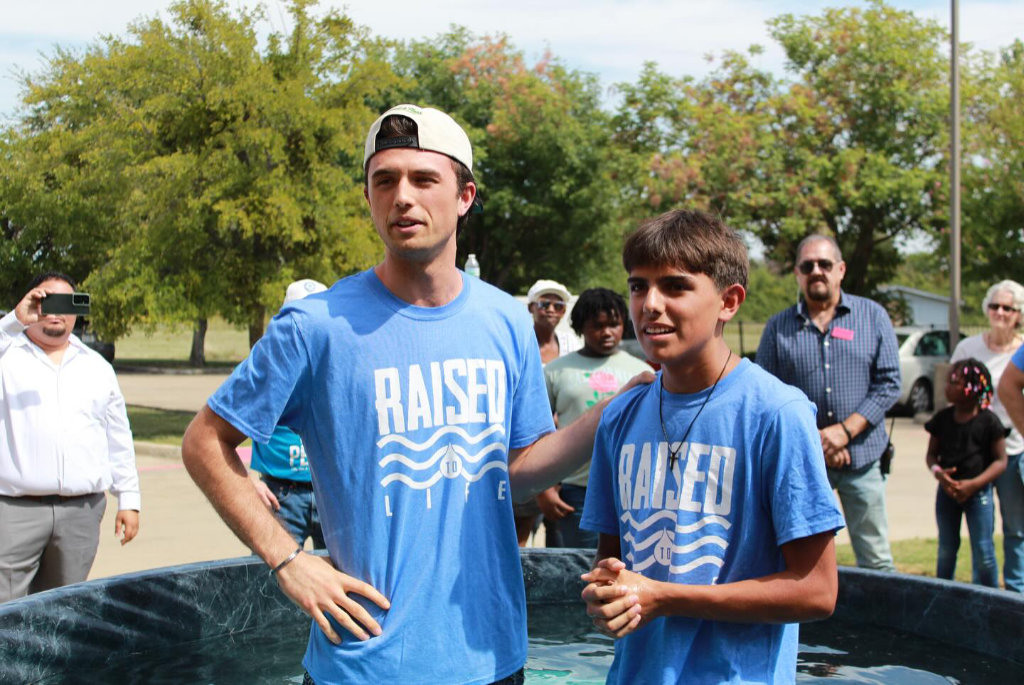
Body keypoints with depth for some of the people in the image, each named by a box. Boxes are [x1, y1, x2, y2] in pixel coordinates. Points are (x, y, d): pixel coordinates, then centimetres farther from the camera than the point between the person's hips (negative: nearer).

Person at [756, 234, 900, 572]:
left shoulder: (873, 316, 6)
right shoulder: (778, 327, 5)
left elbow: (889, 383, 0)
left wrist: (845, 431, -12)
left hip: (862, 457, 0)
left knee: (876, 562, 5)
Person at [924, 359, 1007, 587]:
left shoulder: (988, 421, -9)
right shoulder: (942, 418, 2)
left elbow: (1000, 460, -7)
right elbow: (931, 454, 8)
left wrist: (974, 484, -18)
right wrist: (938, 472, -15)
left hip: (978, 491, -4)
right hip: (947, 490, 4)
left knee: (983, 551, -2)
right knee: (946, 549, 13)